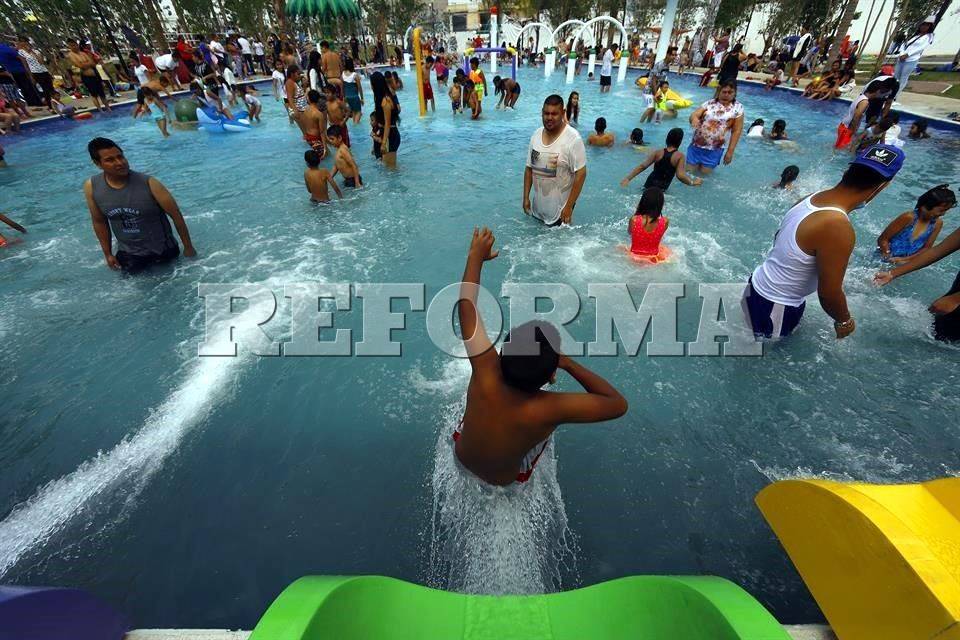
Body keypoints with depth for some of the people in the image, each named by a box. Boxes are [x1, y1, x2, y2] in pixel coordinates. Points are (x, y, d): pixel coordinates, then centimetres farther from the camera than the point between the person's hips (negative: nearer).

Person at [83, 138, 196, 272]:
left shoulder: (149, 184, -21)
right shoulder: (91, 187, -9)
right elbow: (99, 221, 5)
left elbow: (176, 215, -14)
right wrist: (107, 254, 7)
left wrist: (188, 247, -12)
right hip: (128, 255, 3)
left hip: (161, 250, -3)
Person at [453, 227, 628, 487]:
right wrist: (567, 362, -26)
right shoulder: (551, 408, -43)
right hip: (503, 480, -1)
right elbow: (619, 404, -27)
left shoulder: (486, 374, -39)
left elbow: (467, 304, -30)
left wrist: (476, 255, -16)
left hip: (460, 456, 2)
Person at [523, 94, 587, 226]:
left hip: (560, 209, -5)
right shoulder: (536, 134, 1)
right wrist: (526, 197, 4)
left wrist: (569, 206, -19)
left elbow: (580, 174, -17)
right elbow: (529, 168, 8)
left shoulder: (573, 138, -16)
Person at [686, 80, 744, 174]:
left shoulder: (738, 108, 1)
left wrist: (730, 151, -7)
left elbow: (736, 131, -1)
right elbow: (693, 115, -4)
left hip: (714, 150, -1)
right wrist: (694, 118, -30)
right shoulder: (709, 103, 5)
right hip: (696, 146, 1)